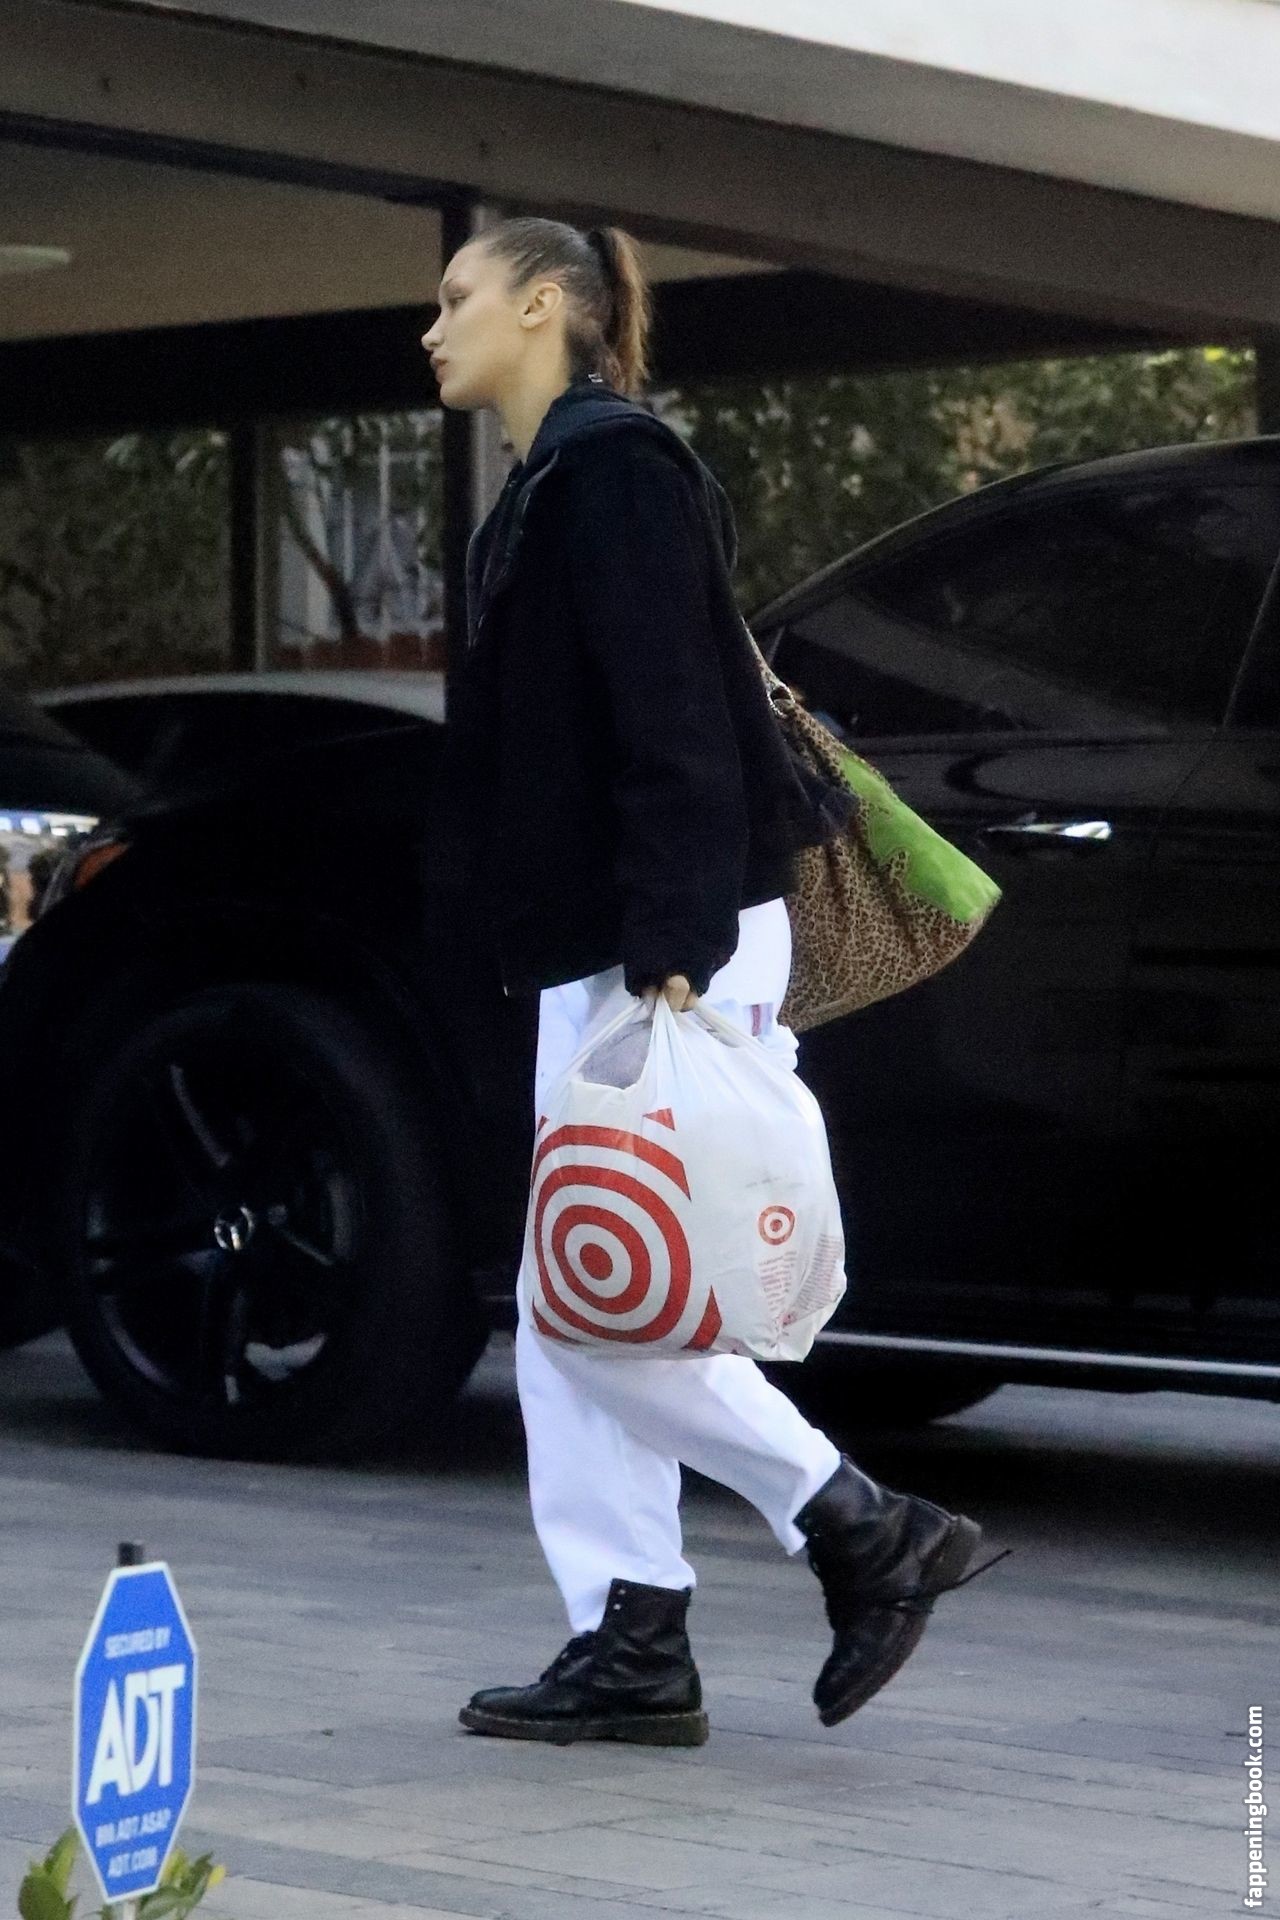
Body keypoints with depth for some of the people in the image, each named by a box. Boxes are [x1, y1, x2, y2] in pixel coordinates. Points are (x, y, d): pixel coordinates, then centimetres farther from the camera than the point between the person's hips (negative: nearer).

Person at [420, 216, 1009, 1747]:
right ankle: (631, 1651, 9)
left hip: (674, 954, -10)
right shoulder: (556, 483, 20)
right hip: (594, 960, 10)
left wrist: (672, 961, -24)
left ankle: (867, 1533, -1)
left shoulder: (614, 470, -11)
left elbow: (672, 730, -19)